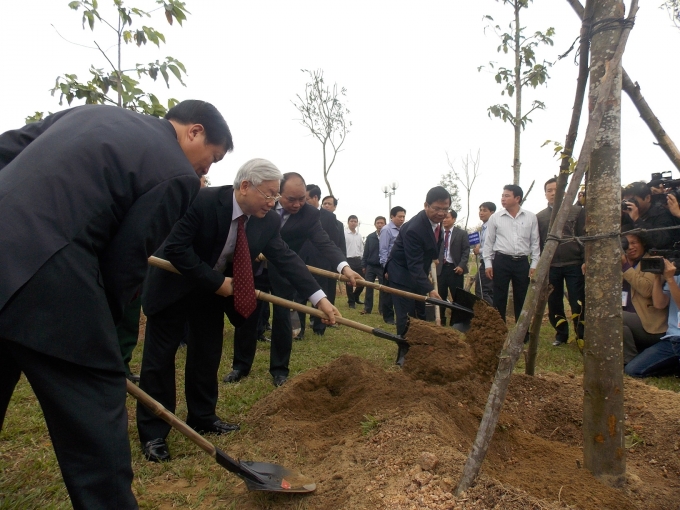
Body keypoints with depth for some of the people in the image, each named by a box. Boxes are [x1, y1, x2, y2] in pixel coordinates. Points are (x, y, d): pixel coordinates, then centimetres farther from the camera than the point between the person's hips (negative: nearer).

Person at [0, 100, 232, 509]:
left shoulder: (93, 111, 20)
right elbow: (125, 262, -3)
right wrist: (99, 329, 10)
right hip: (45, 272, -8)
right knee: (94, 414, 4)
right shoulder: (177, 173, -3)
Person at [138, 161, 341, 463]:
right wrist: (215, 282, -26)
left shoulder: (267, 221, -12)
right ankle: (152, 433, 10)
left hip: (214, 289, 6)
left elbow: (285, 258, -15)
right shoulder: (204, 201, -29)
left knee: (208, 354, 11)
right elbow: (176, 248, -28)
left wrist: (319, 298, -23)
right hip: (174, 284, -5)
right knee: (160, 357, 0)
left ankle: (201, 418, 27)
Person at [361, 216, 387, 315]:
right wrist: (363, 265, 3)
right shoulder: (370, 237, 4)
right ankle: (367, 308, 13)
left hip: (383, 267, -2)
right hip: (370, 266, 2)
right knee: (368, 288, 5)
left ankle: (382, 309, 14)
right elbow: (366, 252, 6)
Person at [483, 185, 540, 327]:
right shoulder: (495, 218, 2)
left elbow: (535, 242, 6)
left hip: (522, 262, 1)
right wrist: (488, 263, 0)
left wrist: (534, 264, 1)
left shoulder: (531, 217, 3)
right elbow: (489, 242, 5)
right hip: (501, 261, -1)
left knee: (521, 298, 8)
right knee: (499, 298, 2)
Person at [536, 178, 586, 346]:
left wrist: (586, 261, -9)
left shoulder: (577, 211, 4)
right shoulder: (539, 217, 9)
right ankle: (561, 334, 22)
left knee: (577, 303, -1)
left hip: (574, 265, -2)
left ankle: (582, 336, 11)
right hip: (551, 266, 2)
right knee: (554, 304, 8)